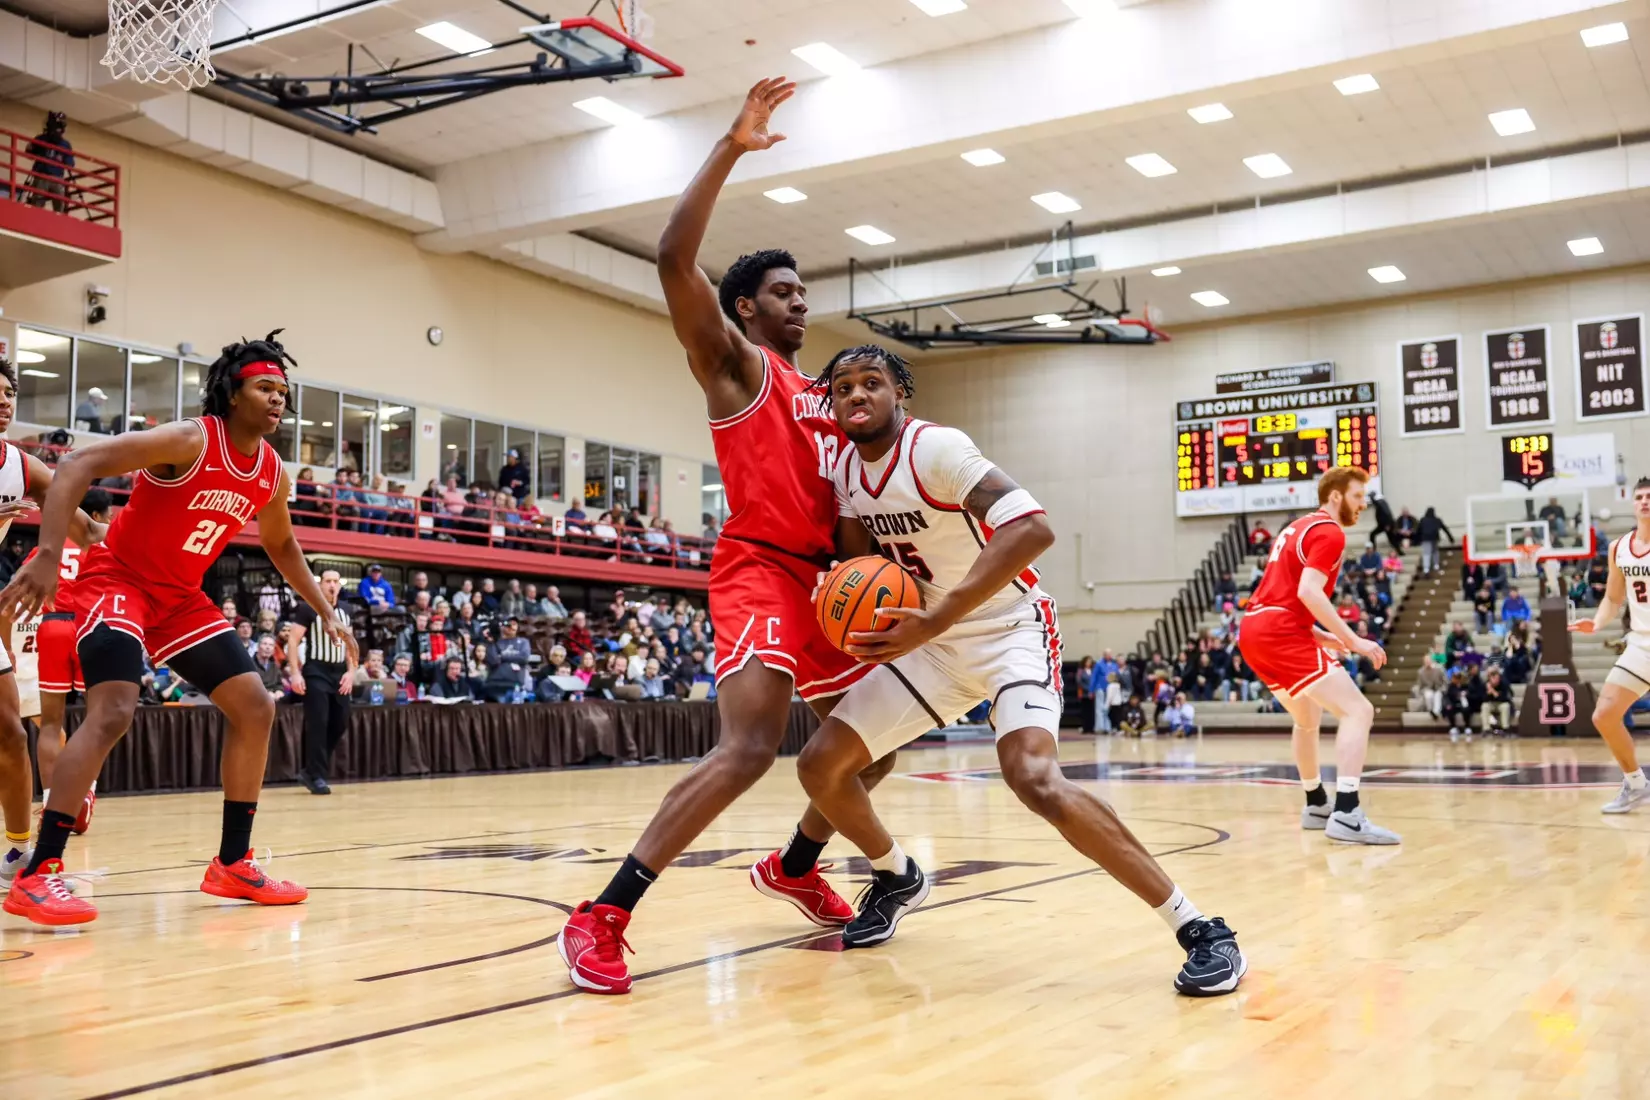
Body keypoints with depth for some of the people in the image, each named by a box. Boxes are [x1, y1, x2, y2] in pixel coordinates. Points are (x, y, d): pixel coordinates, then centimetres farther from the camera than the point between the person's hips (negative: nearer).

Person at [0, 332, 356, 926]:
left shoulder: (272, 473, 1)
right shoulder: (190, 440, -21)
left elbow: (281, 546, 20)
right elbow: (77, 465, -27)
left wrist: (326, 613, 18)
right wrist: (48, 554, -37)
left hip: (181, 596, 8)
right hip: (118, 580, -8)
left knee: (255, 707, 3)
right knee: (113, 712, -26)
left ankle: (232, 864, 11)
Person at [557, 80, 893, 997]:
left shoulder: (824, 395, 24)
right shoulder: (733, 363, 1)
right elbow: (676, 261, -16)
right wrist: (732, 149, -18)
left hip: (824, 579, 9)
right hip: (760, 571, -9)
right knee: (750, 750, -24)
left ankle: (796, 868, 36)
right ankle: (602, 917, -19)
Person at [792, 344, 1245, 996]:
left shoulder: (935, 448, -22)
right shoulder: (845, 471, 2)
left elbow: (1032, 530, -36)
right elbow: (857, 556, 19)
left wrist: (932, 622, -40)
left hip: (1010, 631, -7)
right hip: (932, 643, 8)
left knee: (1034, 779, -31)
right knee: (820, 765, 2)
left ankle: (1200, 930, -21)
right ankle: (897, 878, 30)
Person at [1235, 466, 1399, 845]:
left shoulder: (1298, 528, 25)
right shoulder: (1329, 532, -5)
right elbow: (1308, 592, -19)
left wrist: (1320, 635, 26)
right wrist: (1354, 641, -18)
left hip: (1256, 631, 10)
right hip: (1282, 635, -10)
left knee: (1308, 718, 27)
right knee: (1358, 711, -13)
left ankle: (1316, 806, 37)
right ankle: (1347, 815, -24)